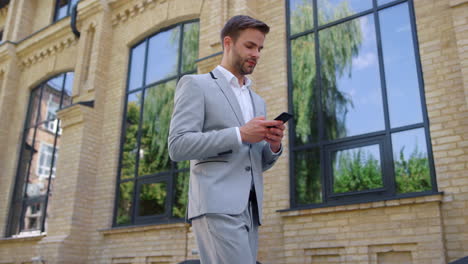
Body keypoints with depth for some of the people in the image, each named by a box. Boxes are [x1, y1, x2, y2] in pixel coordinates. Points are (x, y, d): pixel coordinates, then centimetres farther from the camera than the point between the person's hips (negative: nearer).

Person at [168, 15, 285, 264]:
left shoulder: (257, 101, 24)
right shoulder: (195, 85, 4)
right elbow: (178, 146, -8)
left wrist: (274, 145, 0)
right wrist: (239, 134, -14)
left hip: (250, 210, 7)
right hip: (217, 206, -7)